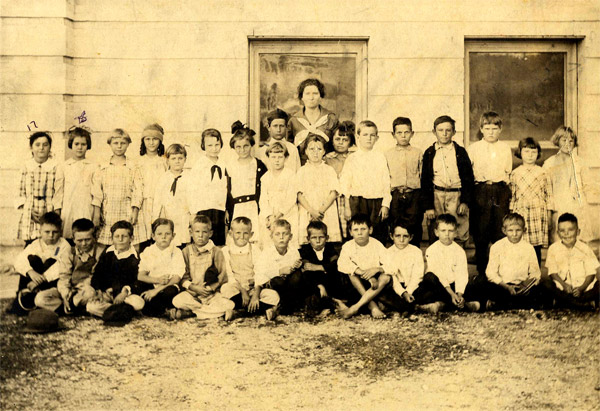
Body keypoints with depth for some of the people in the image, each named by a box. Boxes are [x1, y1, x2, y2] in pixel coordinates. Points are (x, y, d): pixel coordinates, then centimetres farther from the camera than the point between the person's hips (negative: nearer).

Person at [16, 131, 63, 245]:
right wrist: (30, 212, -4)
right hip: (28, 218, 2)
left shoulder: (56, 168, -1)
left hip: (48, 214, -2)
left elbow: (59, 193, -2)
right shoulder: (26, 167, 6)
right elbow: (21, 193, 9)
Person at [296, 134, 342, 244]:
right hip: (307, 214, 0)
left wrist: (322, 210, -11)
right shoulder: (302, 171, 9)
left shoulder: (329, 170, 10)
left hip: (328, 213, 0)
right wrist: (312, 211, -11)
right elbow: (300, 195, 1)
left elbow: (333, 193, 2)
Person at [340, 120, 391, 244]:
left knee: (379, 236, 2)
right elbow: (345, 184, 5)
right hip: (358, 203, -1)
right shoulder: (352, 159, 4)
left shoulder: (380, 158, 7)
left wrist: (385, 204, -1)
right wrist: (347, 207, 1)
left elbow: (386, 183, 6)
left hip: (377, 202, 1)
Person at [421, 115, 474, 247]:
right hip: (436, 196, 0)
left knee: (458, 236, -1)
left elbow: (468, 178, 5)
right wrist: (428, 206, -1)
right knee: (435, 238, 2)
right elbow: (425, 181, 5)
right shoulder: (429, 153, 6)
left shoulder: (460, 152, 5)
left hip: (457, 196, 0)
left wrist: (465, 201, -4)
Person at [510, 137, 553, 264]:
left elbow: (548, 194, 10)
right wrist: (511, 211, 10)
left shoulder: (542, 173, 7)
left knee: (536, 247, 0)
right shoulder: (515, 173, 9)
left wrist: (549, 211, 7)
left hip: (538, 213, 0)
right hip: (520, 213, 0)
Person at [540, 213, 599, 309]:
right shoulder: (553, 249, 0)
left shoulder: (584, 249, 0)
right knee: (545, 282, -28)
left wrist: (582, 288, -19)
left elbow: (591, 272, -4)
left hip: (582, 287, 0)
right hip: (563, 287, 0)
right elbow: (552, 272, -1)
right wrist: (563, 284, -18)